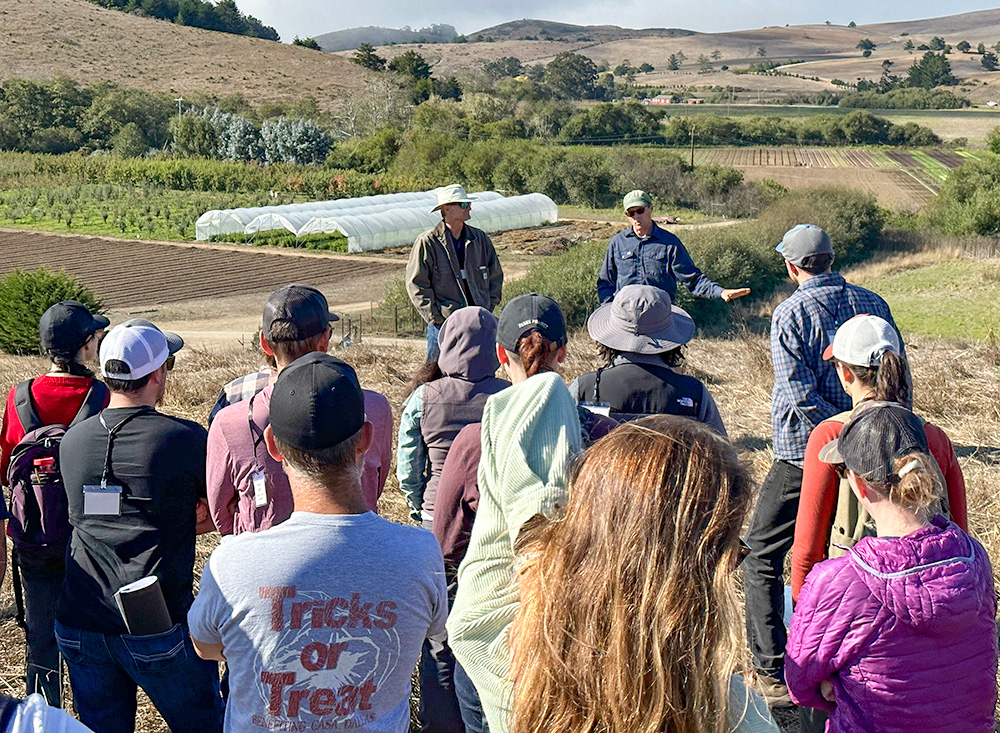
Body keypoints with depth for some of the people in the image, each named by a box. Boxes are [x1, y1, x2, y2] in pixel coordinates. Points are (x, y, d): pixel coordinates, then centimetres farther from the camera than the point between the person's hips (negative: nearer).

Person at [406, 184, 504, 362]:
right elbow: (416, 284, -6)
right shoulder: (427, 242, -6)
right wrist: (435, 317, -10)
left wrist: (489, 306, 8)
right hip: (443, 324, -4)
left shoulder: (480, 238, 9)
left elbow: (495, 275, 18)